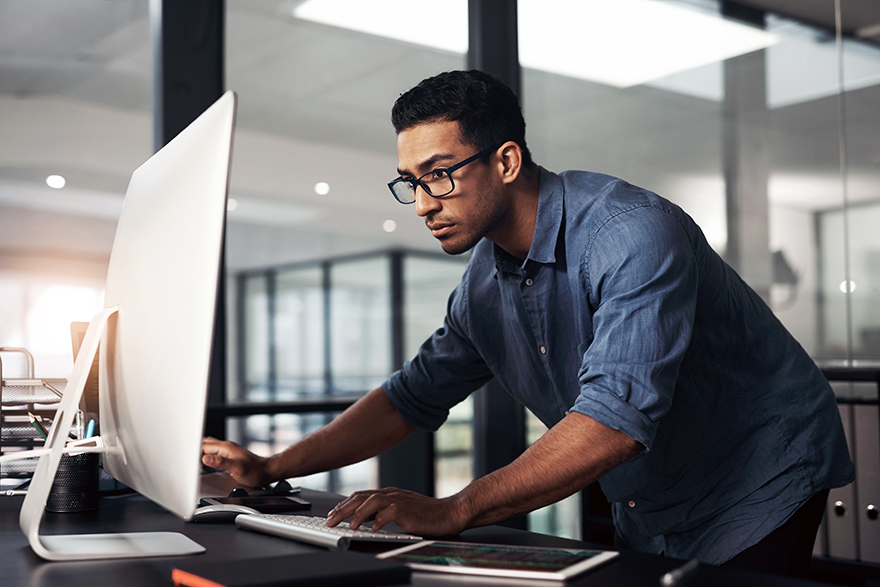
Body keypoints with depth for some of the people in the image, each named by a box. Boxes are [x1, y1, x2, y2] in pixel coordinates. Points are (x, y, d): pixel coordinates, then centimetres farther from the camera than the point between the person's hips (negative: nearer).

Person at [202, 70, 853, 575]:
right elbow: (413, 395, 6)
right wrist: (272, 467, -3)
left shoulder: (634, 234, -28)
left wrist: (453, 510, -42)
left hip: (758, 489, -6)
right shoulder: (484, 283, -2)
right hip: (647, 520, 6)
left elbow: (615, 418, -39)